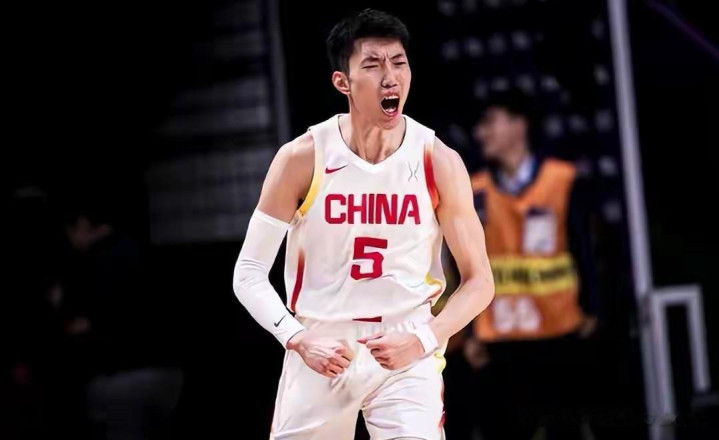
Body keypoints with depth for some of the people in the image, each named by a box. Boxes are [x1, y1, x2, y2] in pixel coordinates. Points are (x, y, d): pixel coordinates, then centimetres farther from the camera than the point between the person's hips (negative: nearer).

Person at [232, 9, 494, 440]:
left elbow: (479, 281, -1)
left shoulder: (438, 162, -7)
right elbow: (249, 274, -3)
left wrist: (423, 340, -17)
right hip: (320, 351, 1)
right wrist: (297, 339, -19)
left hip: (407, 354, -1)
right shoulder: (302, 158, -8)